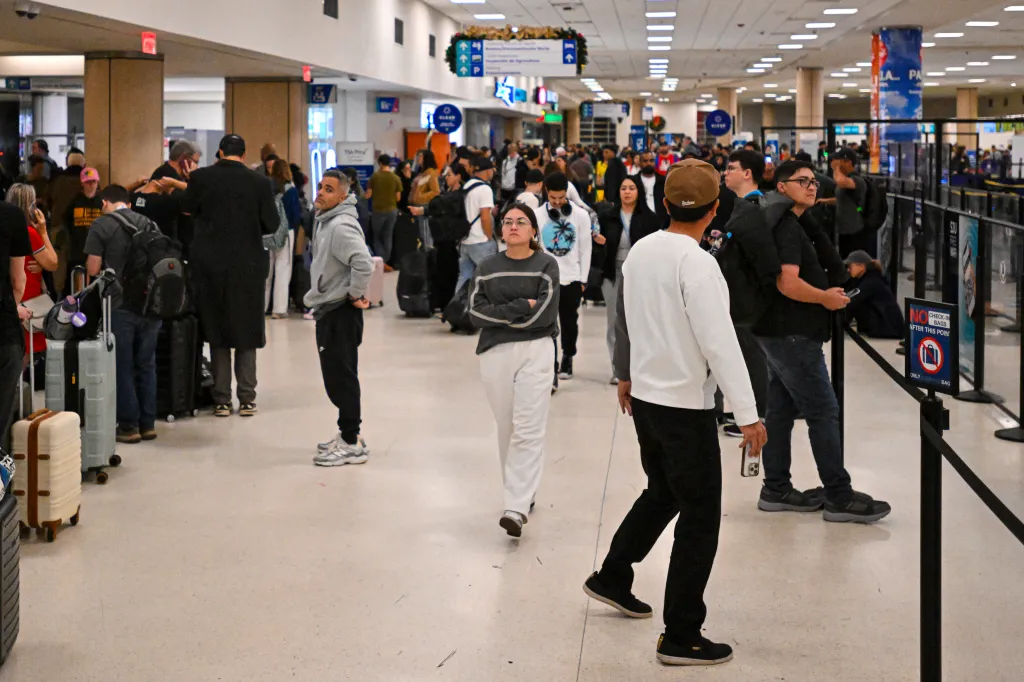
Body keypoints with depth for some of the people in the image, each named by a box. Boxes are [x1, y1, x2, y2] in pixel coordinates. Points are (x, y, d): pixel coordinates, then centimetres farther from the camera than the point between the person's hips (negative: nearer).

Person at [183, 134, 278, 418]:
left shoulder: (200, 178, -6)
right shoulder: (259, 183, -7)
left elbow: (189, 210, 8)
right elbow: (272, 224, -2)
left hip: (210, 265, 1)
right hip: (248, 265, 0)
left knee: (217, 332, 9)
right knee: (246, 332, 10)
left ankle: (222, 400, 10)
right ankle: (246, 399, 10)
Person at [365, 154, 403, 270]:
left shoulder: (374, 176, -9)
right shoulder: (396, 178, -5)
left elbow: (368, 195, -8)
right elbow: (398, 198, -2)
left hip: (378, 210, -1)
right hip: (392, 210, 1)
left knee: (377, 237, 12)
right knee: (388, 237, 12)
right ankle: (385, 262, 11)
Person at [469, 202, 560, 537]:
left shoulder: (546, 265, 1)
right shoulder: (487, 268, 10)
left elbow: (544, 315, -10)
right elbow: (476, 313, -2)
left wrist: (500, 314, -6)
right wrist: (520, 307, -11)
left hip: (535, 350, -4)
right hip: (495, 353, 4)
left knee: (528, 431, -10)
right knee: (506, 429, 11)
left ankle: (517, 508, -16)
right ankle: (522, 492, 27)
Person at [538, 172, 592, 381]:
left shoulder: (581, 215, -2)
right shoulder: (538, 215, -3)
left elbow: (585, 249, 2)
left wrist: (583, 279, 0)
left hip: (571, 278, 1)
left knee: (569, 322, 11)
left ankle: (567, 359, 28)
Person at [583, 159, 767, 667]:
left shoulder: (640, 251, 2)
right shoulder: (697, 264, -21)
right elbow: (720, 343, -24)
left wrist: (626, 374, 30)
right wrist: (748, 415, -22)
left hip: (645, 395, 8)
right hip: (686, 405, -8)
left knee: (662, 492, 28)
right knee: (700, 516, 2)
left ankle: (612, 578, 40)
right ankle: (680, 637, 6)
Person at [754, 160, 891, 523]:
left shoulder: (793, 224, 15)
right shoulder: (787, 228, -16)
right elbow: (788, 284, -26)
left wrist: (827, 292, 13)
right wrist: (825, 298, -13)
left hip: (780, 333, 10)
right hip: (793, 334, -10)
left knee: (781, 409, 12)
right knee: (823, 412, -7)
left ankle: (776, 490, 18)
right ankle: (839, 497, -4)